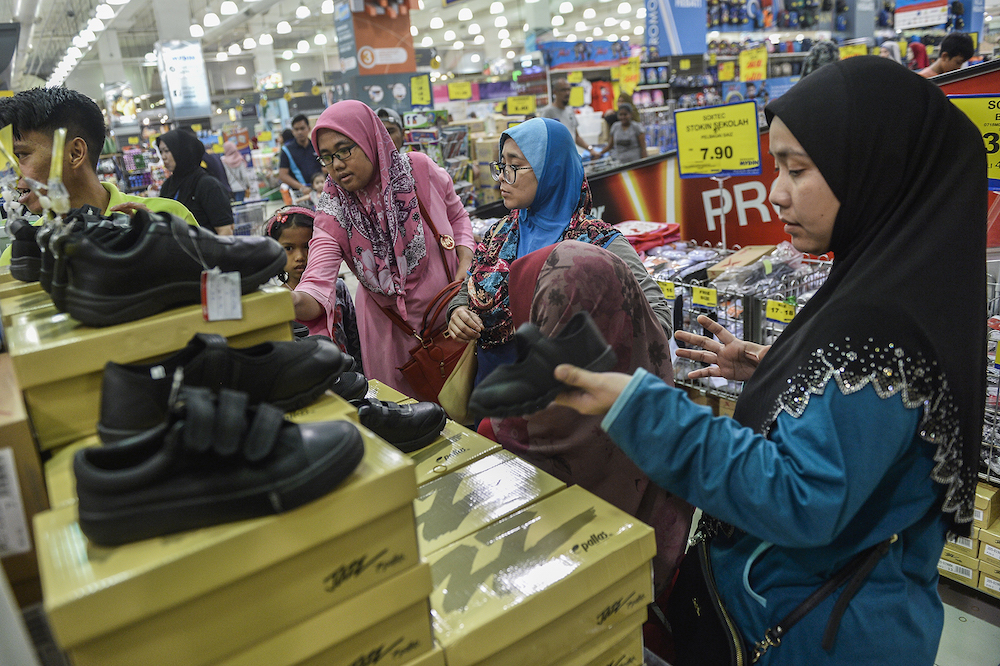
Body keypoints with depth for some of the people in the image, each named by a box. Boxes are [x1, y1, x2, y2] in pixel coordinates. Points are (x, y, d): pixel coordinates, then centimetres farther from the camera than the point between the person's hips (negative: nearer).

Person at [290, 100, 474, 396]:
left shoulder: (421, 170, -10)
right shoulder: (333, 215, -12)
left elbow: (457, 216, 8)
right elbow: (318, 290, -25)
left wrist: (466, 264, -8)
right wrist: (292, 301, -48)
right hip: (392, 331, 0)